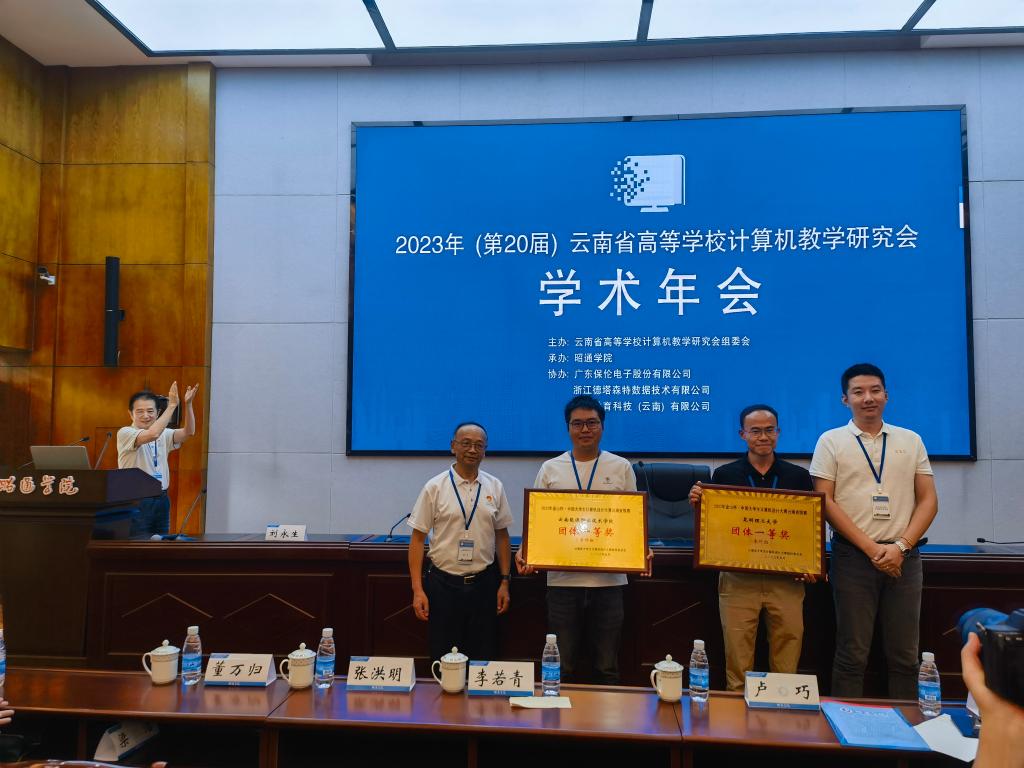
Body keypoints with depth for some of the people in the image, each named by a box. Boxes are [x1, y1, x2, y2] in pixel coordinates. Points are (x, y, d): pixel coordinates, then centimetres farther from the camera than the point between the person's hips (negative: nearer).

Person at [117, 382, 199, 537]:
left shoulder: (163, 434, 11)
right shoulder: (125, 433, -8)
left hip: (161, 499, 6)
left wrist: (188, 404, -17)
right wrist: (172, 405, -25)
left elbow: (188, 432, -5)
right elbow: (152, 434, -26)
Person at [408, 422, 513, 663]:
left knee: (484, 660, 9)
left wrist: (505, 582, 6)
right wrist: (417, 590, -8)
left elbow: (501, 536, 10)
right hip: (444, 584, -2)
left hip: (484, 583, 2)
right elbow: (417, 539, -3)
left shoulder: (495, 487, 4)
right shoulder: (435, 487, -4)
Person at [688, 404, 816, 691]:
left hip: (787, 579, 1)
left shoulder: (798, 476, 7)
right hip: (738, 579, -1)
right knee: (737, 664, 3)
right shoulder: (724, 475, 4)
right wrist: (698, 504, -13)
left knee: (786, 666, 6)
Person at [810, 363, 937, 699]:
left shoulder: (911, 441, 11)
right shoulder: (831, 441, 3)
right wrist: (871, 548, -10)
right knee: (852, 654, 2)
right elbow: (825, 502, -4)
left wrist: (900, 546, -7)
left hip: (904, 557, 3)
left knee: (904, 655, 7)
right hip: (853, 556, -2)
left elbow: (928, 500, 7)